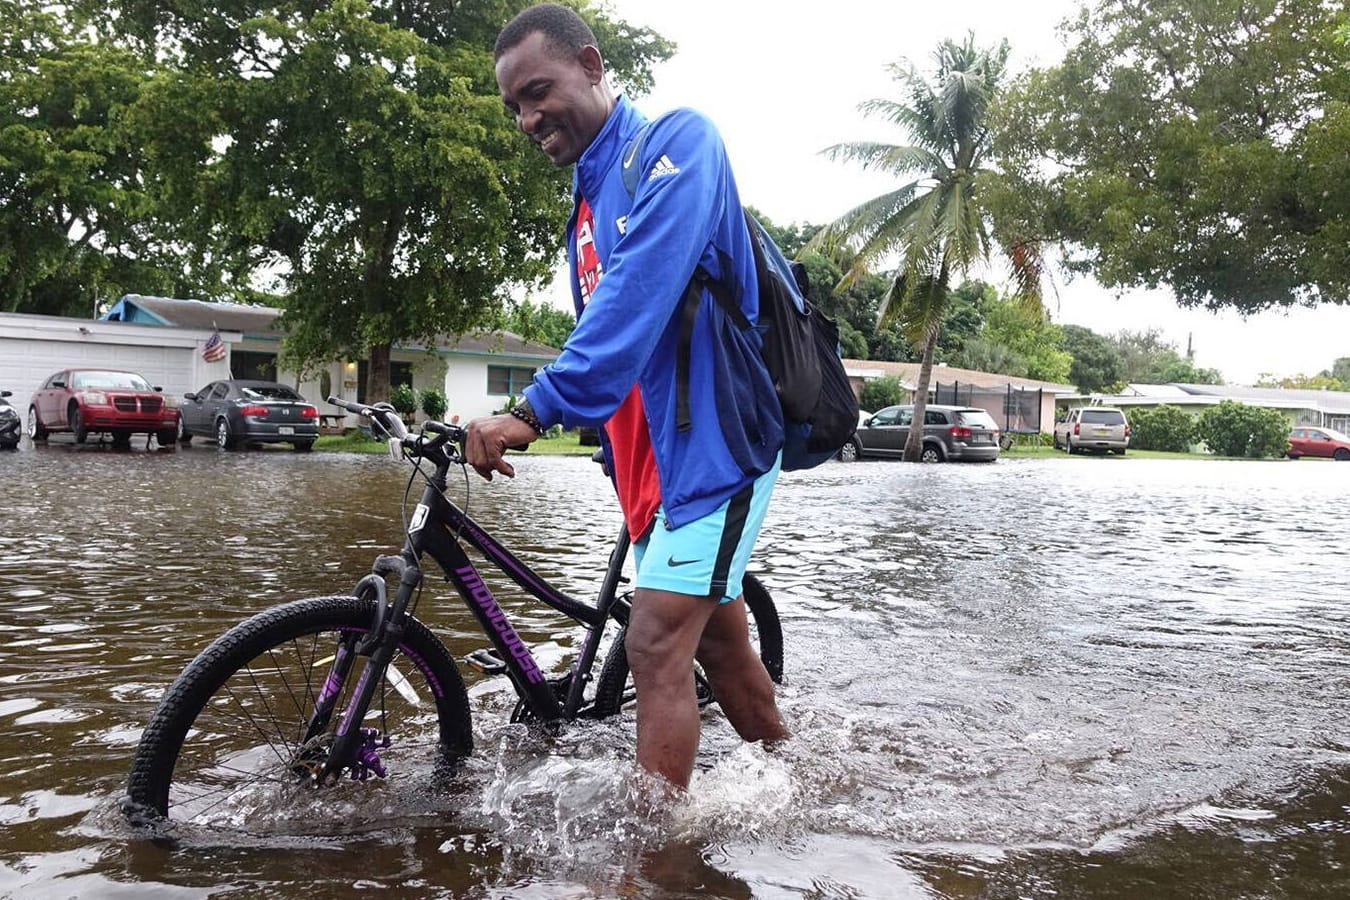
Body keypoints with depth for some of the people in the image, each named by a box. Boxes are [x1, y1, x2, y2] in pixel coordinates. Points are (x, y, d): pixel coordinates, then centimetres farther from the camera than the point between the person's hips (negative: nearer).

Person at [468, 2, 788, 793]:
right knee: (720, 643, 16)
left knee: (658, 647, -12)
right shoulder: (588, 198, 16)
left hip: (713, 439, -9)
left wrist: (535, 410, -32)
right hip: (654, 457, 9)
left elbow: (640, 292, -26)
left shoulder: (675, 143, -10)